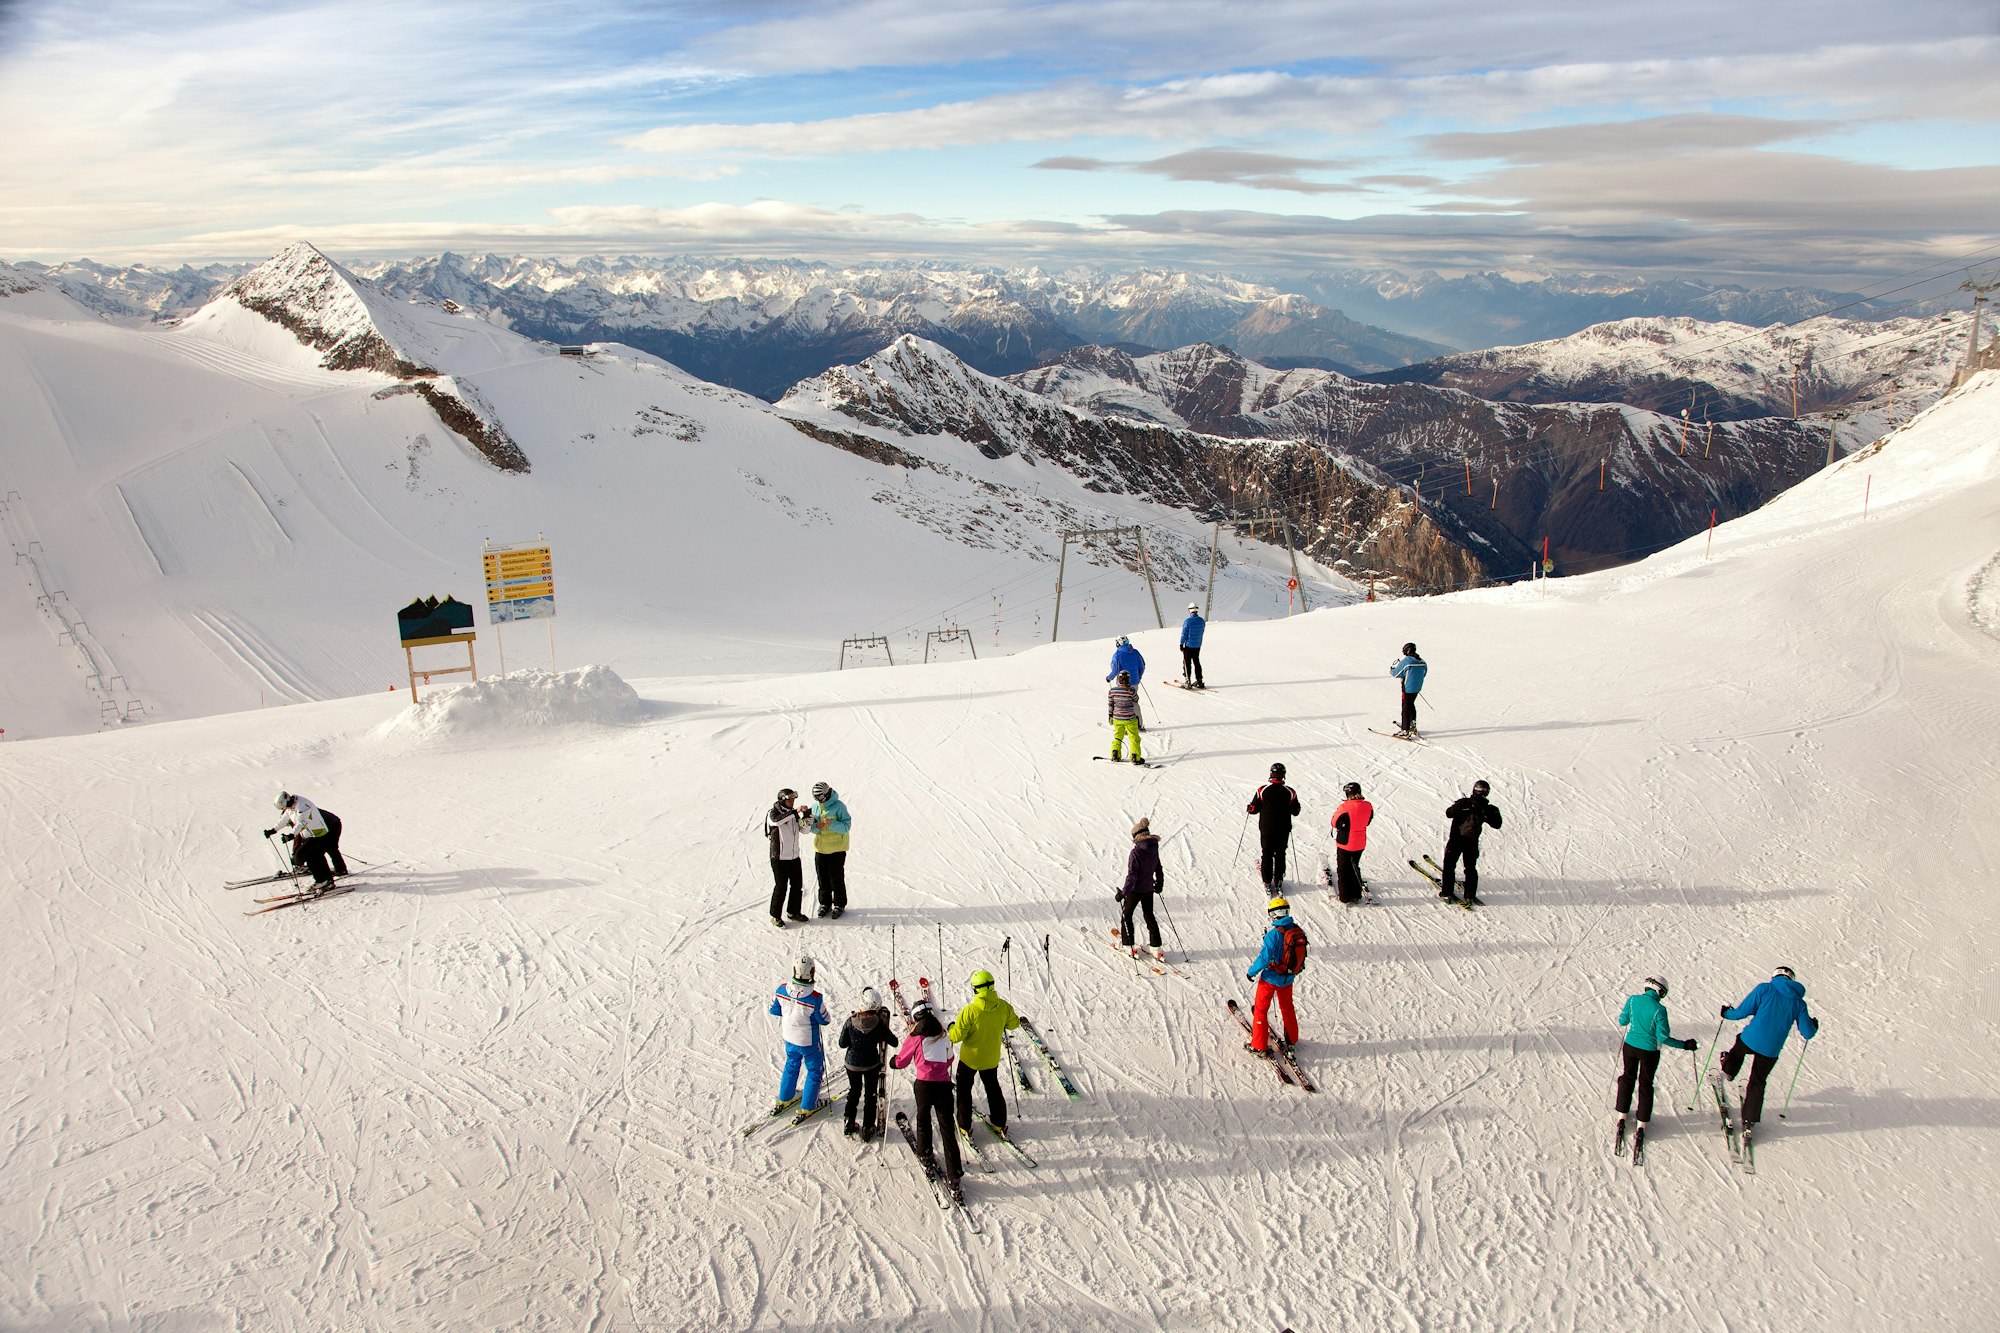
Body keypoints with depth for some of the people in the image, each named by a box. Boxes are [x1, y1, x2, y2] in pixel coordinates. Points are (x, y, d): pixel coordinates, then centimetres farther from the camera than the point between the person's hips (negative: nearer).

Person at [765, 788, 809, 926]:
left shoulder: (793, 814, 8)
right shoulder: (773, 813, -11)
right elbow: (776, 821, -35)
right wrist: (795, 811, -39)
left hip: (794, 857, 7)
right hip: (779, 858, -7)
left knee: (797, 885, 13)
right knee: (781, 887, -2)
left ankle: (793, 912, 30)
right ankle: (775, 917, 11)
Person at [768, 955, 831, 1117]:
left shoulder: (782, 990, -20)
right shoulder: (815, 998, -33)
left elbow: (774, 1010, -2)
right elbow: (825, 1020, -19)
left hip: (789, 1038, 5)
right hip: (809, 1042, -5)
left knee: (791, 1065, 30)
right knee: (814, 1071, 20)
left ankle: (783, 1099, 44)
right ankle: (807, 1107, 29)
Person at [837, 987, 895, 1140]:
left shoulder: (851, 1021, -20)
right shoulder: (879, 1024, -22)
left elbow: (842, 1044, -11)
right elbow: (894, 1042, -13)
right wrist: (885, 1033, 2)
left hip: (852, 1063, 2)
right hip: (872, 1064, -2)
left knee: (854, 1091, 23)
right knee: (871, 1094, 15)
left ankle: (849, 1124, 30)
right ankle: (867, 1128, 20)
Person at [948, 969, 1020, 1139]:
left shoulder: (969, 1011, -30)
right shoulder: (1003, 1007, -18)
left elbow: (957, 1036, -23)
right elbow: (1013, 1023, -1)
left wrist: (951, 1028, -2)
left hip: (970, 1058, -4)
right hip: (992, 1058, 4)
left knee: (964, 1089, 19)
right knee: (993, 1087, 26)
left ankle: (965, 1126, 24)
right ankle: (999, 1123, 34)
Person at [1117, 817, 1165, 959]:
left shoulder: (1136, 853, -24)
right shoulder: (1154, 850, -4)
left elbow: (1132, 876, -25)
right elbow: (1158, 869, 10)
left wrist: (1123, 892, -19)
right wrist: (1159, 884, 26)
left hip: (1135, 890, -6)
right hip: (1149, 889, 6)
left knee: (1126, 915, 14)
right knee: (1149, 915, 20)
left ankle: (1128, 944, 18)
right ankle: (1156, 947, 21)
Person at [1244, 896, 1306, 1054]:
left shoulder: (1274, 934, -26)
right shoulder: (1298, 931, -7)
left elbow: (1265, 958, -27)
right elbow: (1300, 954, 6)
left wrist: (1251, 972, -13)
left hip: (1270, 978, -6)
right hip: (1288, 978, 6)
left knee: (1261, 1009, 10)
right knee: (1287, 1007, 27)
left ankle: (1259, 1046, 15)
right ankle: (1292, 1040, 40)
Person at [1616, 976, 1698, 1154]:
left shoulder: (1633, 1000, -10)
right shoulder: (1659, 1009, -22)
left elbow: (1622, 1022, 2)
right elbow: (1662, 1037, -19)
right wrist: (1684, 1045, -8)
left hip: (1630, 1046, 3)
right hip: (1649, 1051, -3)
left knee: (1628, 1078, 22)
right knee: (1645, 1085, 13)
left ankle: (1622, 1119, 28)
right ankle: (1641, 1127, 18)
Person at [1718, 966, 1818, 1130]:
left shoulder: (1764, 989, -3)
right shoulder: (1799, 1003, 3)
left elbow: (1742, 1011, -6)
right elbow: (1808, 1033, 5)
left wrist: (1727, 1013, 16)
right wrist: (1814, 1025, 29)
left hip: (1751, 1040, -2)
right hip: (1771, 1050, 2)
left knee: (1739, 1047, 36)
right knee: (1757, 1082, 20)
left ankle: (1729, 1071, 55)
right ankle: (1750, 1120, 23)